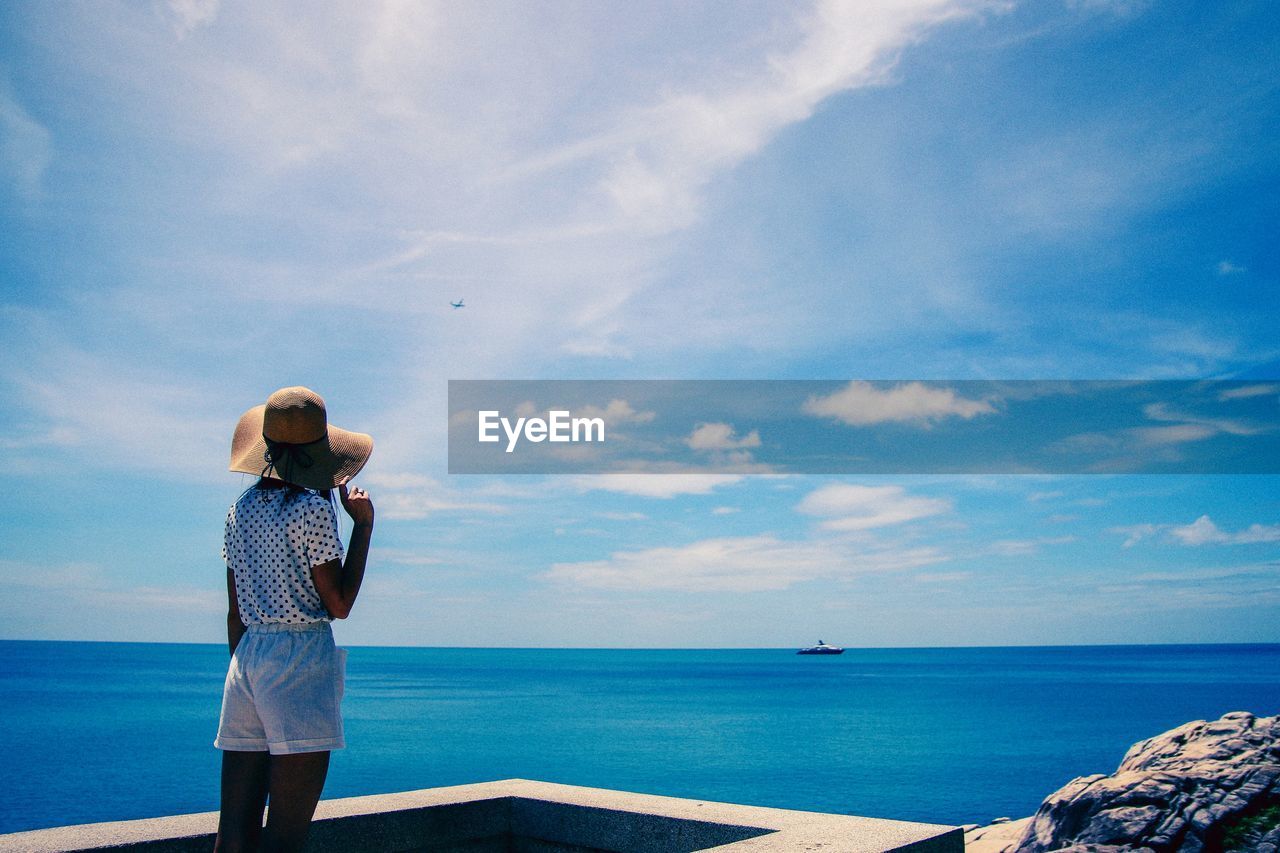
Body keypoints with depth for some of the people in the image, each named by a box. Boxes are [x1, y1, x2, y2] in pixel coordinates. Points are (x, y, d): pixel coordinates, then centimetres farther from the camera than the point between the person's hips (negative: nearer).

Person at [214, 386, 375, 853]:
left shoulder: (240, 508, 10)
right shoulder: (313, 508, -10)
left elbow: (235, 611, 14)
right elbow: (339, 604, -10)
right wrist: (363, 524, -3)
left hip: (246, 657, 7)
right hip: (301, 660, -7)